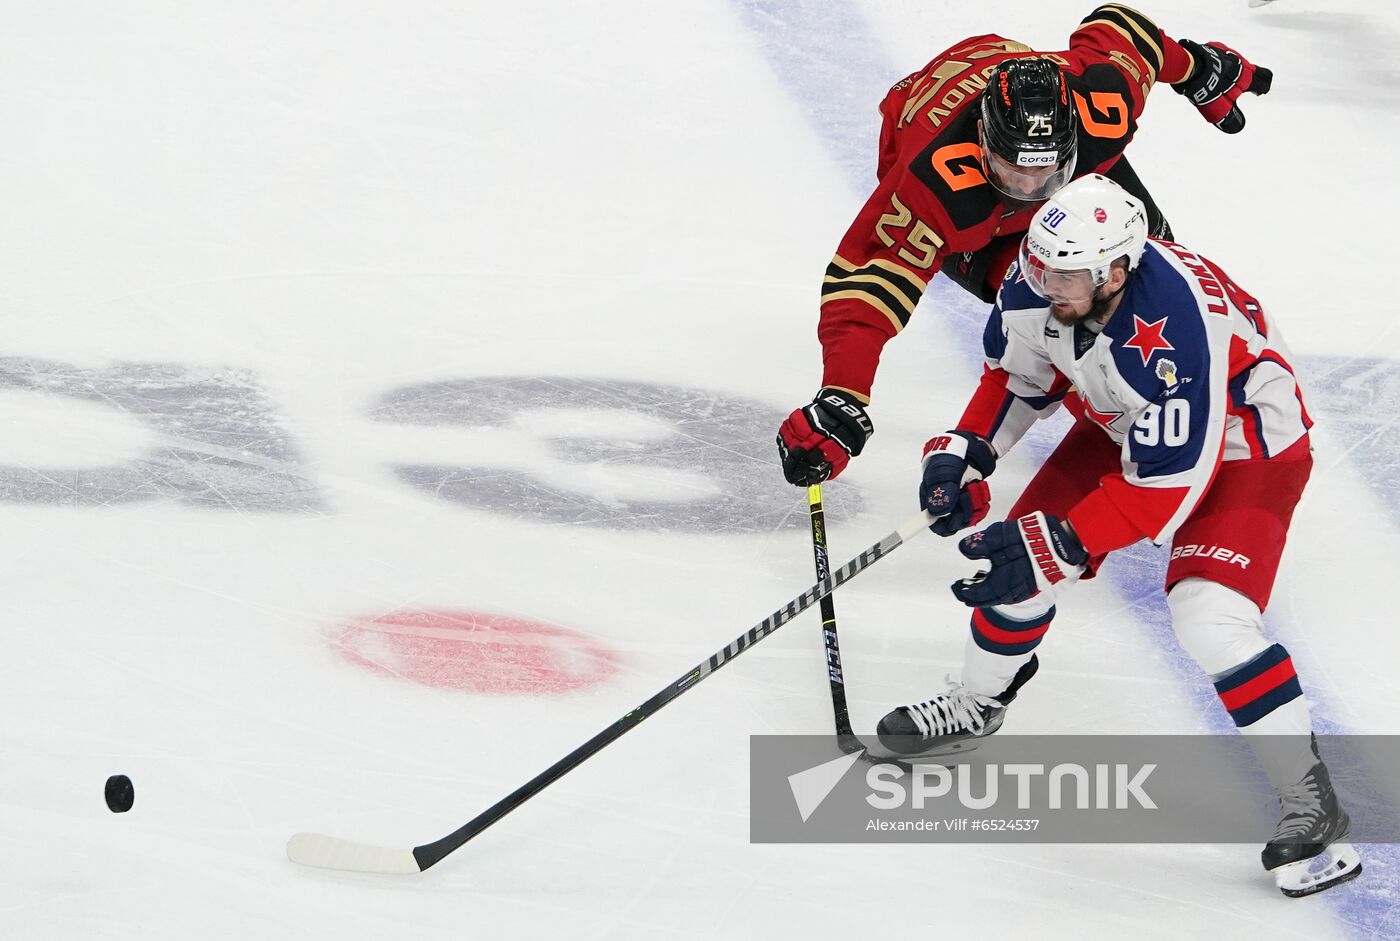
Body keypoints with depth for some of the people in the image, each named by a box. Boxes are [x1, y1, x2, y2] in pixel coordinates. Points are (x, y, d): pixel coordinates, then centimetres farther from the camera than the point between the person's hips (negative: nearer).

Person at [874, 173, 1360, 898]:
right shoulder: (1038, 284, -20)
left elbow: (1166, 484, -36)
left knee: (1209, 615, -24)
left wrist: (1058, 546, -38)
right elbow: (1018, 374, 3)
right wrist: (964, 454, -8)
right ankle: (976, 703, 33)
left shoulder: (1173, 330, -41)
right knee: (1020, 548, 4)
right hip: (1122, 424, 8)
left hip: (1245, 443, -7)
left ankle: (1311, 806, -12)